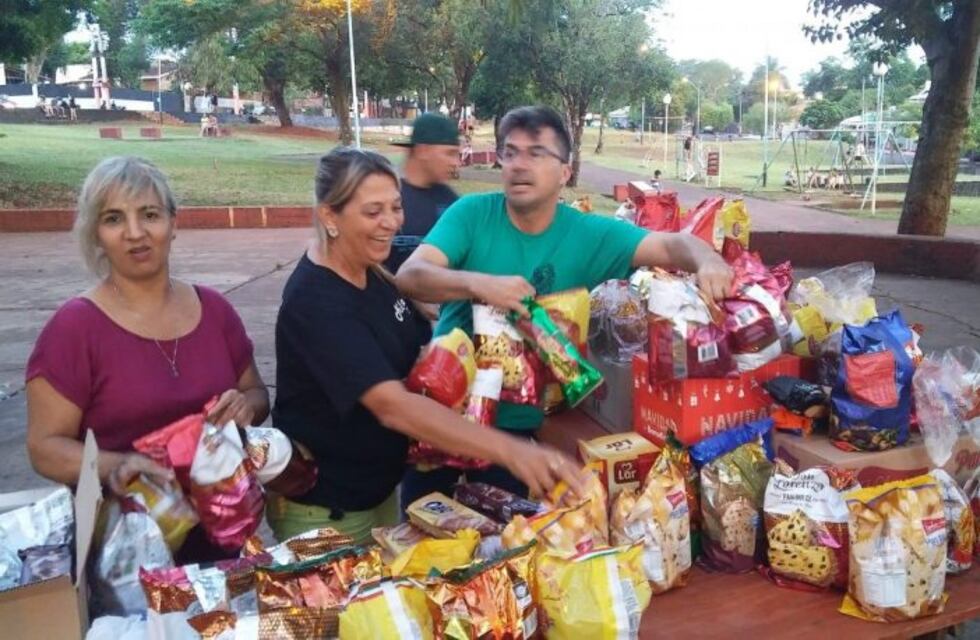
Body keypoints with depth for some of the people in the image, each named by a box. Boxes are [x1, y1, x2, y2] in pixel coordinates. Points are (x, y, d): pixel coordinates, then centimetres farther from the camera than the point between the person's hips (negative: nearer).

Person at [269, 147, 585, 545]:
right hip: (322, 506, -8)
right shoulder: (315, 301, -28)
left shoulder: (370, 271, -1)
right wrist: (509, 450, -46)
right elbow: (392, 405, -38)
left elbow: (406, 345, 13)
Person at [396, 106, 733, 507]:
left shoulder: (587, 234, -8)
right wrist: (478, 283, -39)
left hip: (516, 422, 0)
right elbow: (409, 276, -21)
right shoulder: (472, 213, -10)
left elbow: (673, 245, -15)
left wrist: (708, 262, -39)